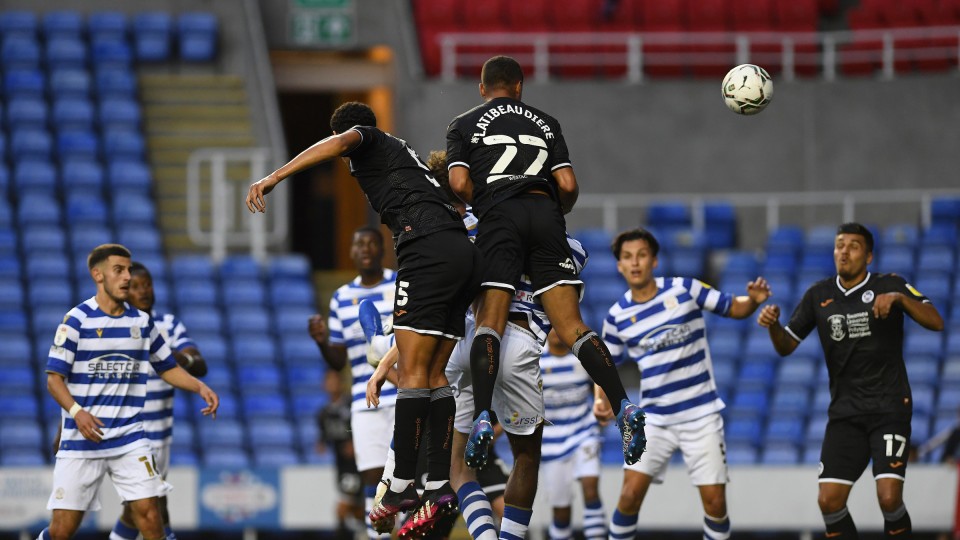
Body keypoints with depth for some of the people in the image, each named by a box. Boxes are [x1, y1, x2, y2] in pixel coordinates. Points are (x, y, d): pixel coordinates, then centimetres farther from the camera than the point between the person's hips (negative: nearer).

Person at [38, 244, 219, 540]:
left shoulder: (142, 322, 8)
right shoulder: (77, 320, -6)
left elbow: (168, 368, 20)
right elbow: (54, 378, -8)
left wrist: (200, 387, 1)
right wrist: (77, 412, -26)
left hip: (130, 438, 3)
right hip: (82, 439, -3)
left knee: (148, 513, -10)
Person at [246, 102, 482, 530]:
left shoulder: (366, 140, 11)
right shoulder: (405, 153, 35)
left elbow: (337, 143, -12)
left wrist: (274, 177, -19)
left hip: (428, 246, -8)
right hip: (465, 252, 8)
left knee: (413, 371, -9)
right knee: (434, 374, 10)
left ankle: (402, 487, -11)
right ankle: (440, 487, 4)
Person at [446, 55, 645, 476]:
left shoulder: (465, 125, 17)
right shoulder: (545, 122, 24)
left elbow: (460, 184, 1)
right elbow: (568, 185, 11)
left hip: (499, 218, -2)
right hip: (545, 213, 2)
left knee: (489, 322, -6)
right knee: (571, 325, -3)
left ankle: (482, 418, -28)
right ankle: (623, 407, -21)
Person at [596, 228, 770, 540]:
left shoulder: (685, 289, -4)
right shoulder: (617, 316, 0)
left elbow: (735, 309, 3)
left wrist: (754, 299, -19)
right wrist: (602, 401, -8)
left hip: (701, 417, -1)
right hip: (654, 419, 1)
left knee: (715, 502, -4)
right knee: (630, 496, -10)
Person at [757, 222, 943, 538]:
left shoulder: (890, 286, -3)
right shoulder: (818, 296, 7)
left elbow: (935, 322, -13)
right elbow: (786, 346, 11)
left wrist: (899, 298, -29)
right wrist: (773, 325, -10)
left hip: (889, 407, -4)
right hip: (845, 413, 4)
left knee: (889, 498, -18)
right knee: (829, 500, -6)